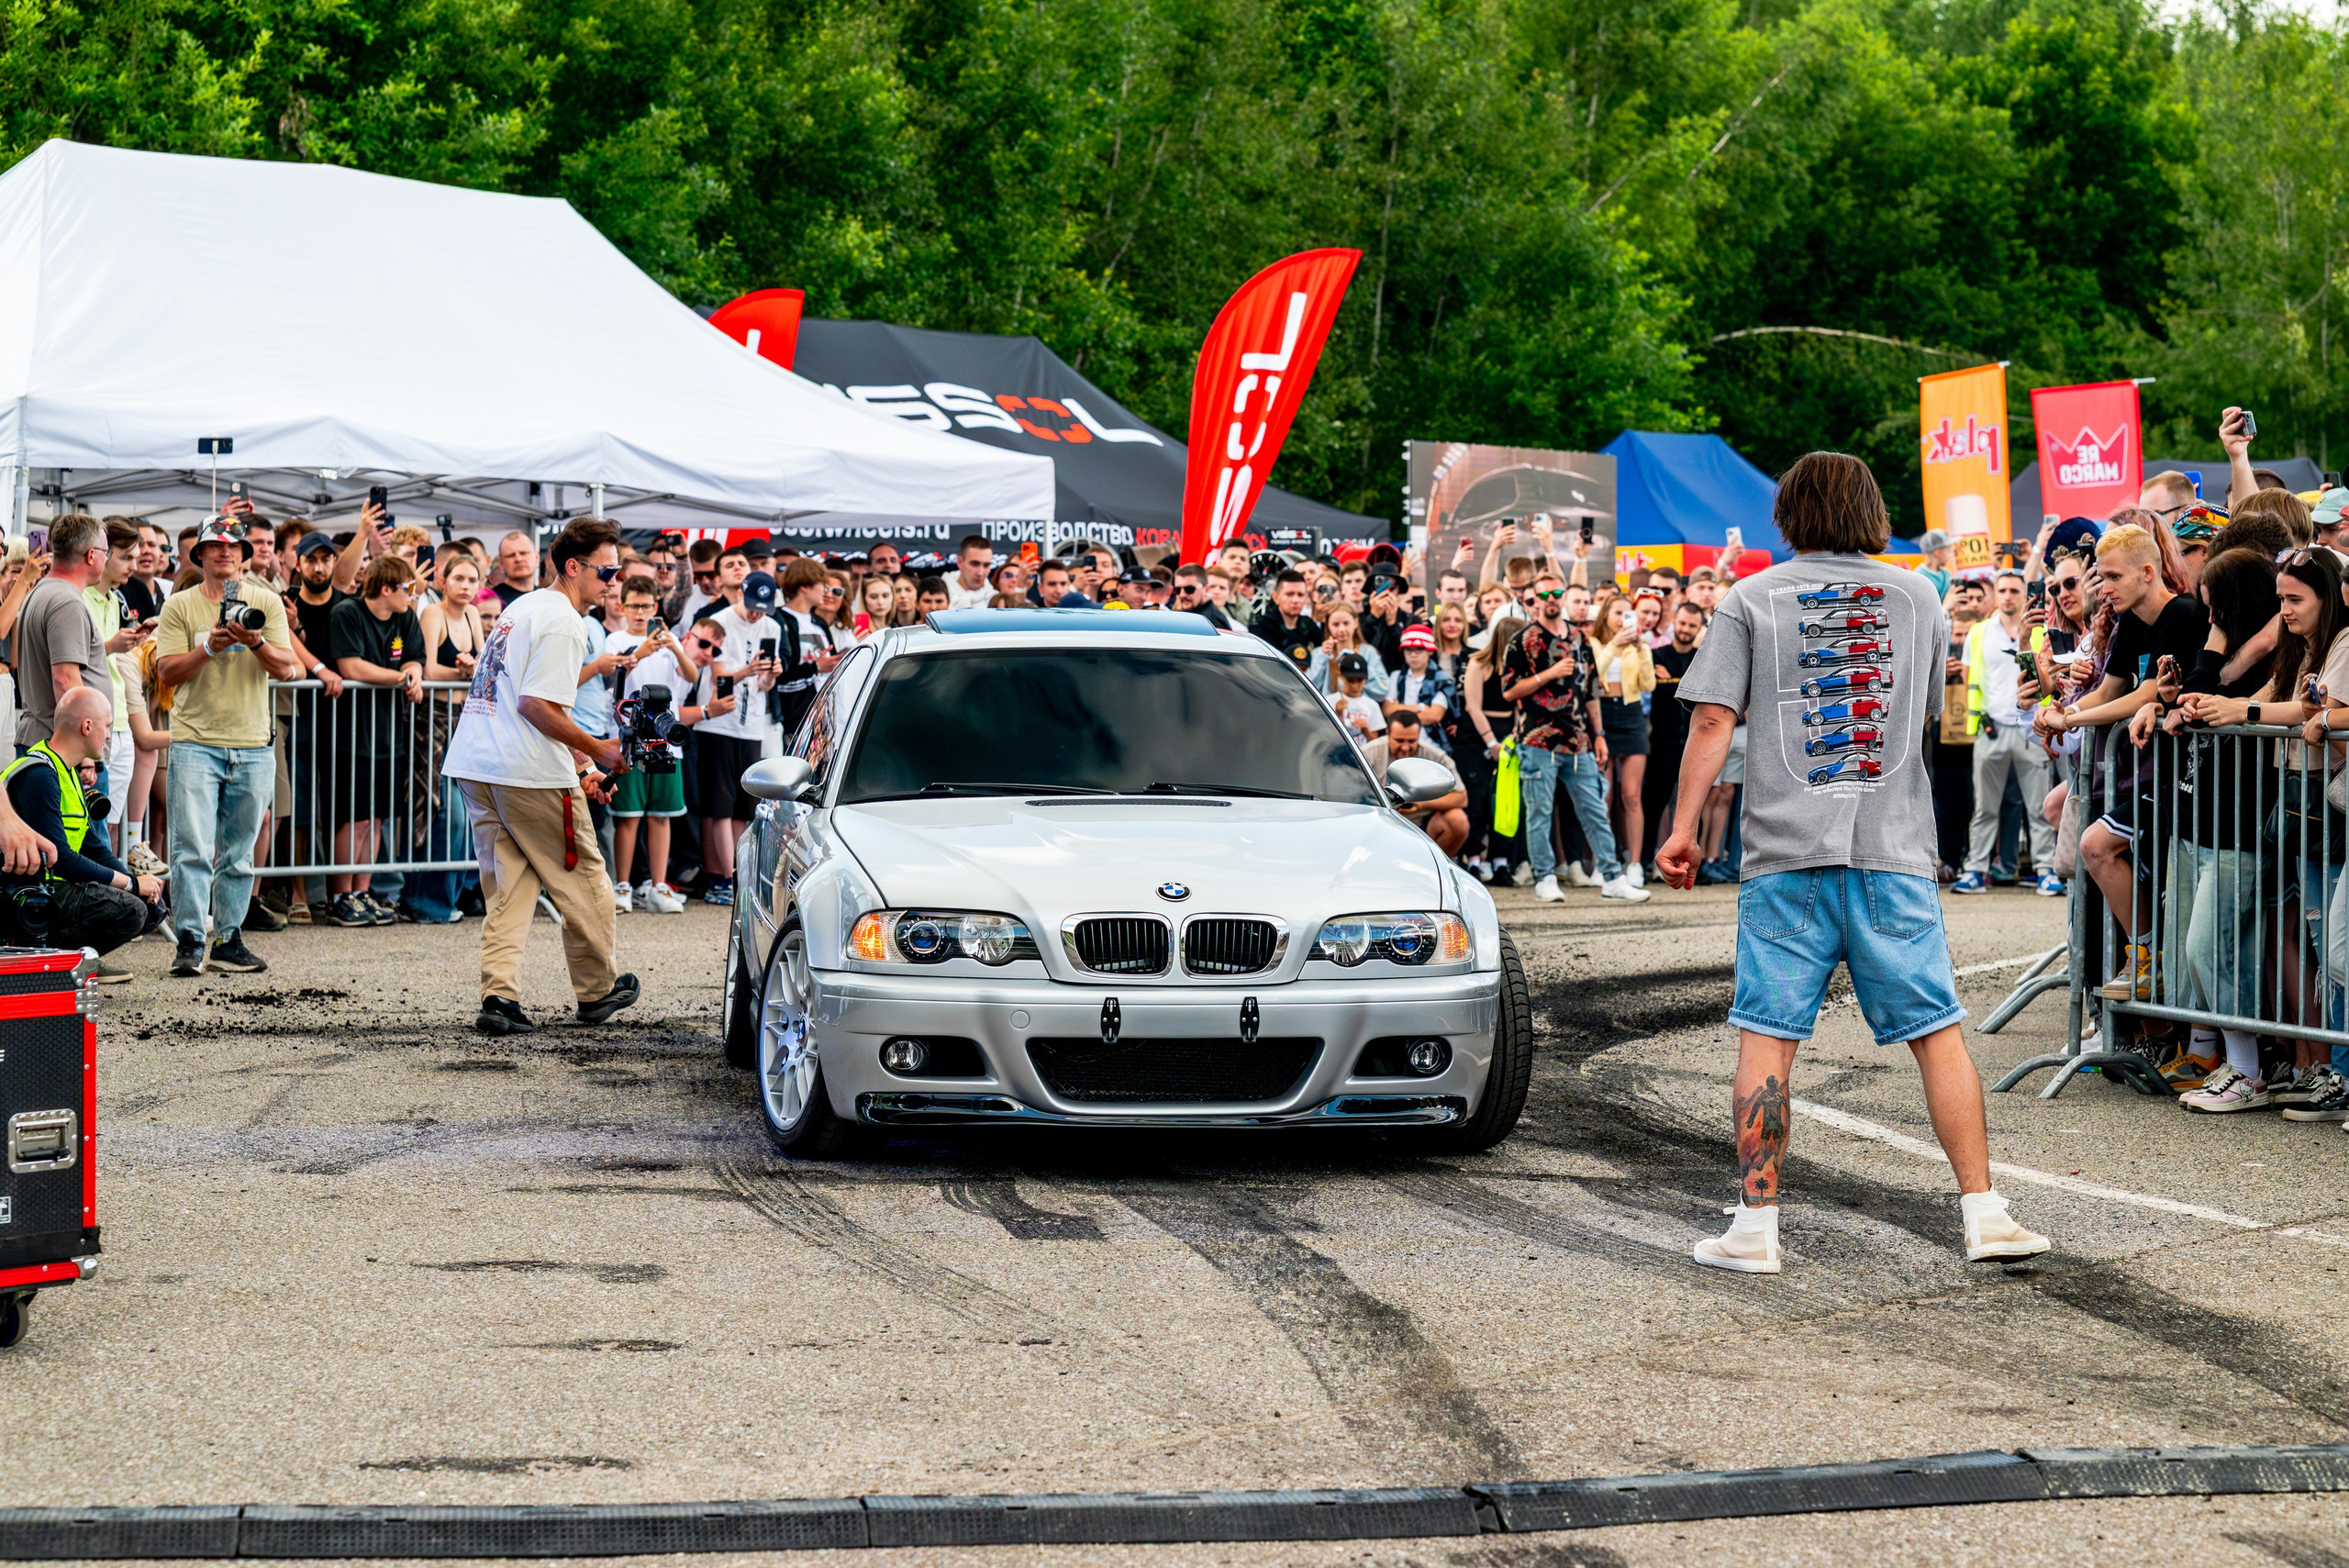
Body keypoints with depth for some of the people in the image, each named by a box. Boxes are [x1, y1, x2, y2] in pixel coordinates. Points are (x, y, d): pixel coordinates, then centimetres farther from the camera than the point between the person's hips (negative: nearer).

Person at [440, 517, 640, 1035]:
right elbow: (536, 706, -19)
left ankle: (499, 997, -3)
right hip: (532, 776, -9)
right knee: (583, 880, 8)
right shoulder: (563, 622, -11)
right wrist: (597, 750, -10)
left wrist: (576, 763, 23)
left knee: (508, 885, 9)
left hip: (474, 767, 9)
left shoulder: (522, 607, 19)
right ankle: (597, 990, 20)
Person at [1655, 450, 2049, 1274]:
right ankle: (1984, 1213, 3)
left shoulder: (1751, 598, 4)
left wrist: (1683, 827, 1)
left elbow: (1713, 719, -3)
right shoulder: (1918, 596, 10)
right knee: (1938, 1030, 5)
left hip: (1785, 850, -1)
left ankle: (1755, 1224, 1)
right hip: (1893, 850, 1)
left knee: (1766, 1035, 2)